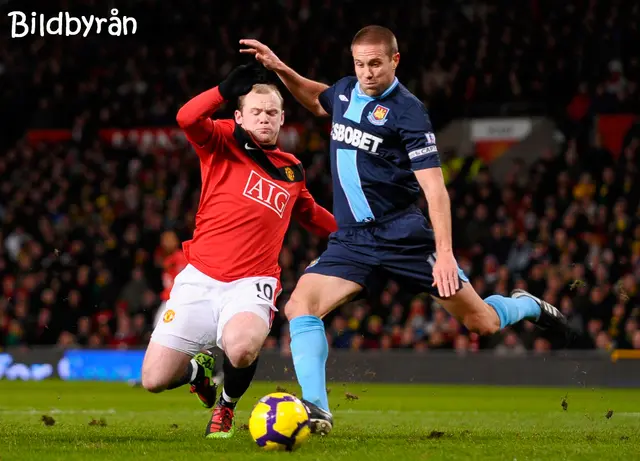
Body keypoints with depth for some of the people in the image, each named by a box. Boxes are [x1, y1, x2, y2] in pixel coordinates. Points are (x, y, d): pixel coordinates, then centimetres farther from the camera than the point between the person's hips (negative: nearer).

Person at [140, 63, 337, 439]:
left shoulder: (292, 170, 15)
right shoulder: (222, 143, 3)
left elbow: (311, 215, 34)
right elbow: (187, 118, -19)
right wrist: (227, 90, -30)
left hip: (252, 283, 1)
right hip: (200, 279, -1)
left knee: (242, 349, -34)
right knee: (154, 380, -5)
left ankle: (227, 405, 2)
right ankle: (200, 369, 33)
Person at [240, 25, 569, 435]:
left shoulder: (406, 111, -12)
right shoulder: (345, 91, 7)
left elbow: (434, 188, -16)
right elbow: (318, 101, 35)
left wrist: (445, 253, -24)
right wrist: (280, 69, 20)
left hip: (404, 236, -5)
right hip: (352, 239, 5)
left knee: (482, 322, -1)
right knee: (300, 305, -18)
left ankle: (527, 307, 33)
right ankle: (317, 411, -19)